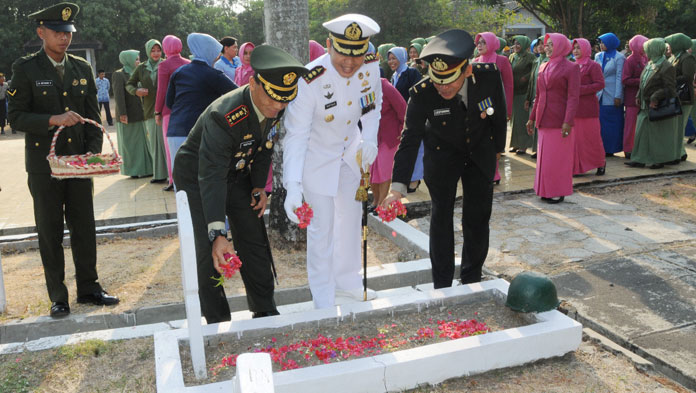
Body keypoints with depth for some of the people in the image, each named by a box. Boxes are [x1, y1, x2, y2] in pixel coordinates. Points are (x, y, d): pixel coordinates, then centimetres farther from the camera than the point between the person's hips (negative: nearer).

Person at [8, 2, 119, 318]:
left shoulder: (82, 68, 8)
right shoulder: (25, 69, -3)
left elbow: (93, 115, 9)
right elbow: (17, 116, -7)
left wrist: (94, 150, -4)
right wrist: (53, 120, -24)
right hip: (44, 164, -3)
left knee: (84, 227, 9)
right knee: (50, 232, 6)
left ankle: (88, 288, 23)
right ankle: (57, 296, 17)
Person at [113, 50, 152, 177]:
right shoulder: (119, 75, -8)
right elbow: (118, 95, -15)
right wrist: (122, 113, -21)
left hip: (139, 114, 7)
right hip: (127, 116, -7)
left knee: (141, 141, 9)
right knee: (129, 143, 2)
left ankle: (144, 169, 16)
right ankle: (132, 170, 9)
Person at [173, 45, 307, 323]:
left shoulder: (275, 108, -16)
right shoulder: (223, 117, -38)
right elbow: (211, 178, -44)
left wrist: (259, 186, -4)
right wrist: (217, 234, -51)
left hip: (238, 175, 6)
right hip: (197, 178, -6)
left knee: (255, 243, 6)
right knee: (209, 252, -11)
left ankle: (266, 312, 20)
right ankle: (217, 322, 5)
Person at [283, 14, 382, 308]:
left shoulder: (371, 67, -18)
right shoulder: (310, 81, -34)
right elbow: (296, 136, -32)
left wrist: (370, 139, -15)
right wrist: (293, 187, -40)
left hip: (351, 153, 6)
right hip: (317, 159, -6)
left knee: (351, 218, 19)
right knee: (322, 228, 0)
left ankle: (347, 282, 40)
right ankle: (323, 300, 19)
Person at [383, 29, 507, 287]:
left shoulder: (489, 75, -25)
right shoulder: (422, 93, -29)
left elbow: (499, 113, -5)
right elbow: (410, 139, -29)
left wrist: (498, 148, 8)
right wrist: (398, 187, -38)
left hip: (480, 153, 2)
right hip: (442, 156, -1)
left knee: (478, 218, 6)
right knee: (441, 216, 3)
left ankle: (471, 282, 23)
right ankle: (442, 286, 16)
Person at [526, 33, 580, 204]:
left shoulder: (571, 68, -5)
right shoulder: (543, 67, 15)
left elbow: (573, 97, -11)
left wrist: (568, 122, -19)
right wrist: (532, 118, 17)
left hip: (559, 120, -6)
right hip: (544, 120, 6)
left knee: (559, 157, -1)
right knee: (544, 157, 9)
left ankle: (559, 193, 9)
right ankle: (546, 191, 19)